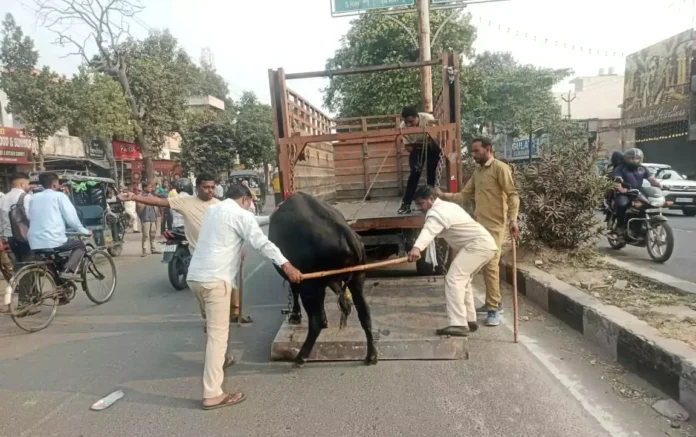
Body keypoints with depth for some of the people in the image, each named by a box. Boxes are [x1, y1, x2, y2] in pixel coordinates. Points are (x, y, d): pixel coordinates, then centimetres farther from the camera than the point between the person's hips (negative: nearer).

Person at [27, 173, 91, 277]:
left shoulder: (34, 197, 16)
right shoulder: (59, 195, 0)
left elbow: (29, 217, 21)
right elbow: (71, 217, -5)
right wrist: (84, 231, 9)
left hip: (35, 244, 6)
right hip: (54, 240, -6)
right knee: (80, 245, 18)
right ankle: (68, 271, -4)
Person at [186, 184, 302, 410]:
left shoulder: (212, 210, 21)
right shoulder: (240, 214, -4)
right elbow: (262, 243, -15)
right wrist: (286, 265, -20)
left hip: (195, 276, 9)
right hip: (215, 279, -9)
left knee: (213, 326, 28)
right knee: (218, 333, -7)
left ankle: (218, 361, 47)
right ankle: (212, 395, -8)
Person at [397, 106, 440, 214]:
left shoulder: (428, 118, -32)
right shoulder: (403, 126, -27)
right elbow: (407, 145, -16)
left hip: (431, 146, -1)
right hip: (416, 148, 1)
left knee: (431, 173, -6)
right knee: (414, 173, -9)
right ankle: (406, 204, -6)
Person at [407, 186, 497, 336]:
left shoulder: (437, 211, -14)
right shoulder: (447, 206, 20)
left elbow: (429, 231, -36)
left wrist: (417, 247, -53)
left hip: (478, 244, -11)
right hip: (485, 243, 11)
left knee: (453, 279, -18)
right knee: (462, 280, 20)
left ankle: (458, 325, -23)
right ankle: (470, 320, 25)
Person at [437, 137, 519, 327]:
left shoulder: (500, 168, -8)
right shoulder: (478, 172, 17)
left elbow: (512, 195, -13)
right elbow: (465, 195, 15)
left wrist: (513, 220, -23)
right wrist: (444, 196, 3)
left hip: (494, 225, -8)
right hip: (480, 224, 8)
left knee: (491, 265, -10)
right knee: (485, 265, 13)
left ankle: (493, 308, -2)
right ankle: (494, 303, 25)